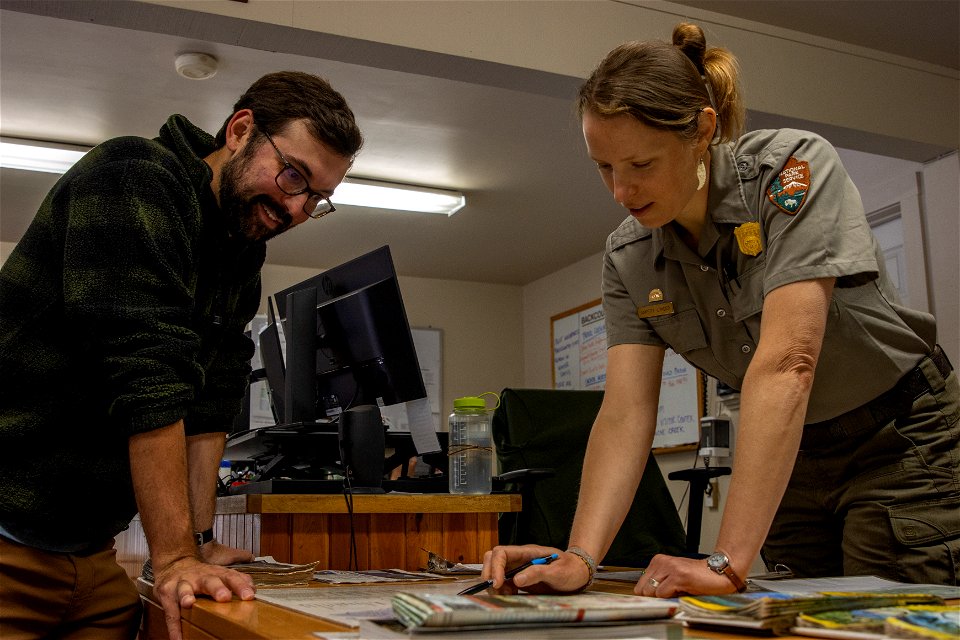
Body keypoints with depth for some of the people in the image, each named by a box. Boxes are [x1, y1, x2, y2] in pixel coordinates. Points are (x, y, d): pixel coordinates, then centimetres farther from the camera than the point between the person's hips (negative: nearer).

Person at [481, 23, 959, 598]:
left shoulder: (795, 165, -26)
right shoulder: (629, 258, -9)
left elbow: (785, 362, -36)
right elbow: (627, 411, -16)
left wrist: (728, 563, -40)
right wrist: (580, 558, -32)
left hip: (900, 440, -4)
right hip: (794, 457, 5)